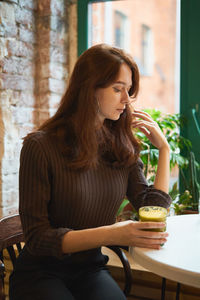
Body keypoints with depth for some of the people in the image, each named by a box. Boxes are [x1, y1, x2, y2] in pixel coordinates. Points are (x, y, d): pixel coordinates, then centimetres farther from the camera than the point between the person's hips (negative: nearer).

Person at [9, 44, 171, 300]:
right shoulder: (41, 146, -15)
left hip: (91, 270, 4)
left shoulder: (122, 147, 1)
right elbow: (37, 238, -16)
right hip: (41, 273, -3)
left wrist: (164, 149, -2)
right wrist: (110, 235, -28)